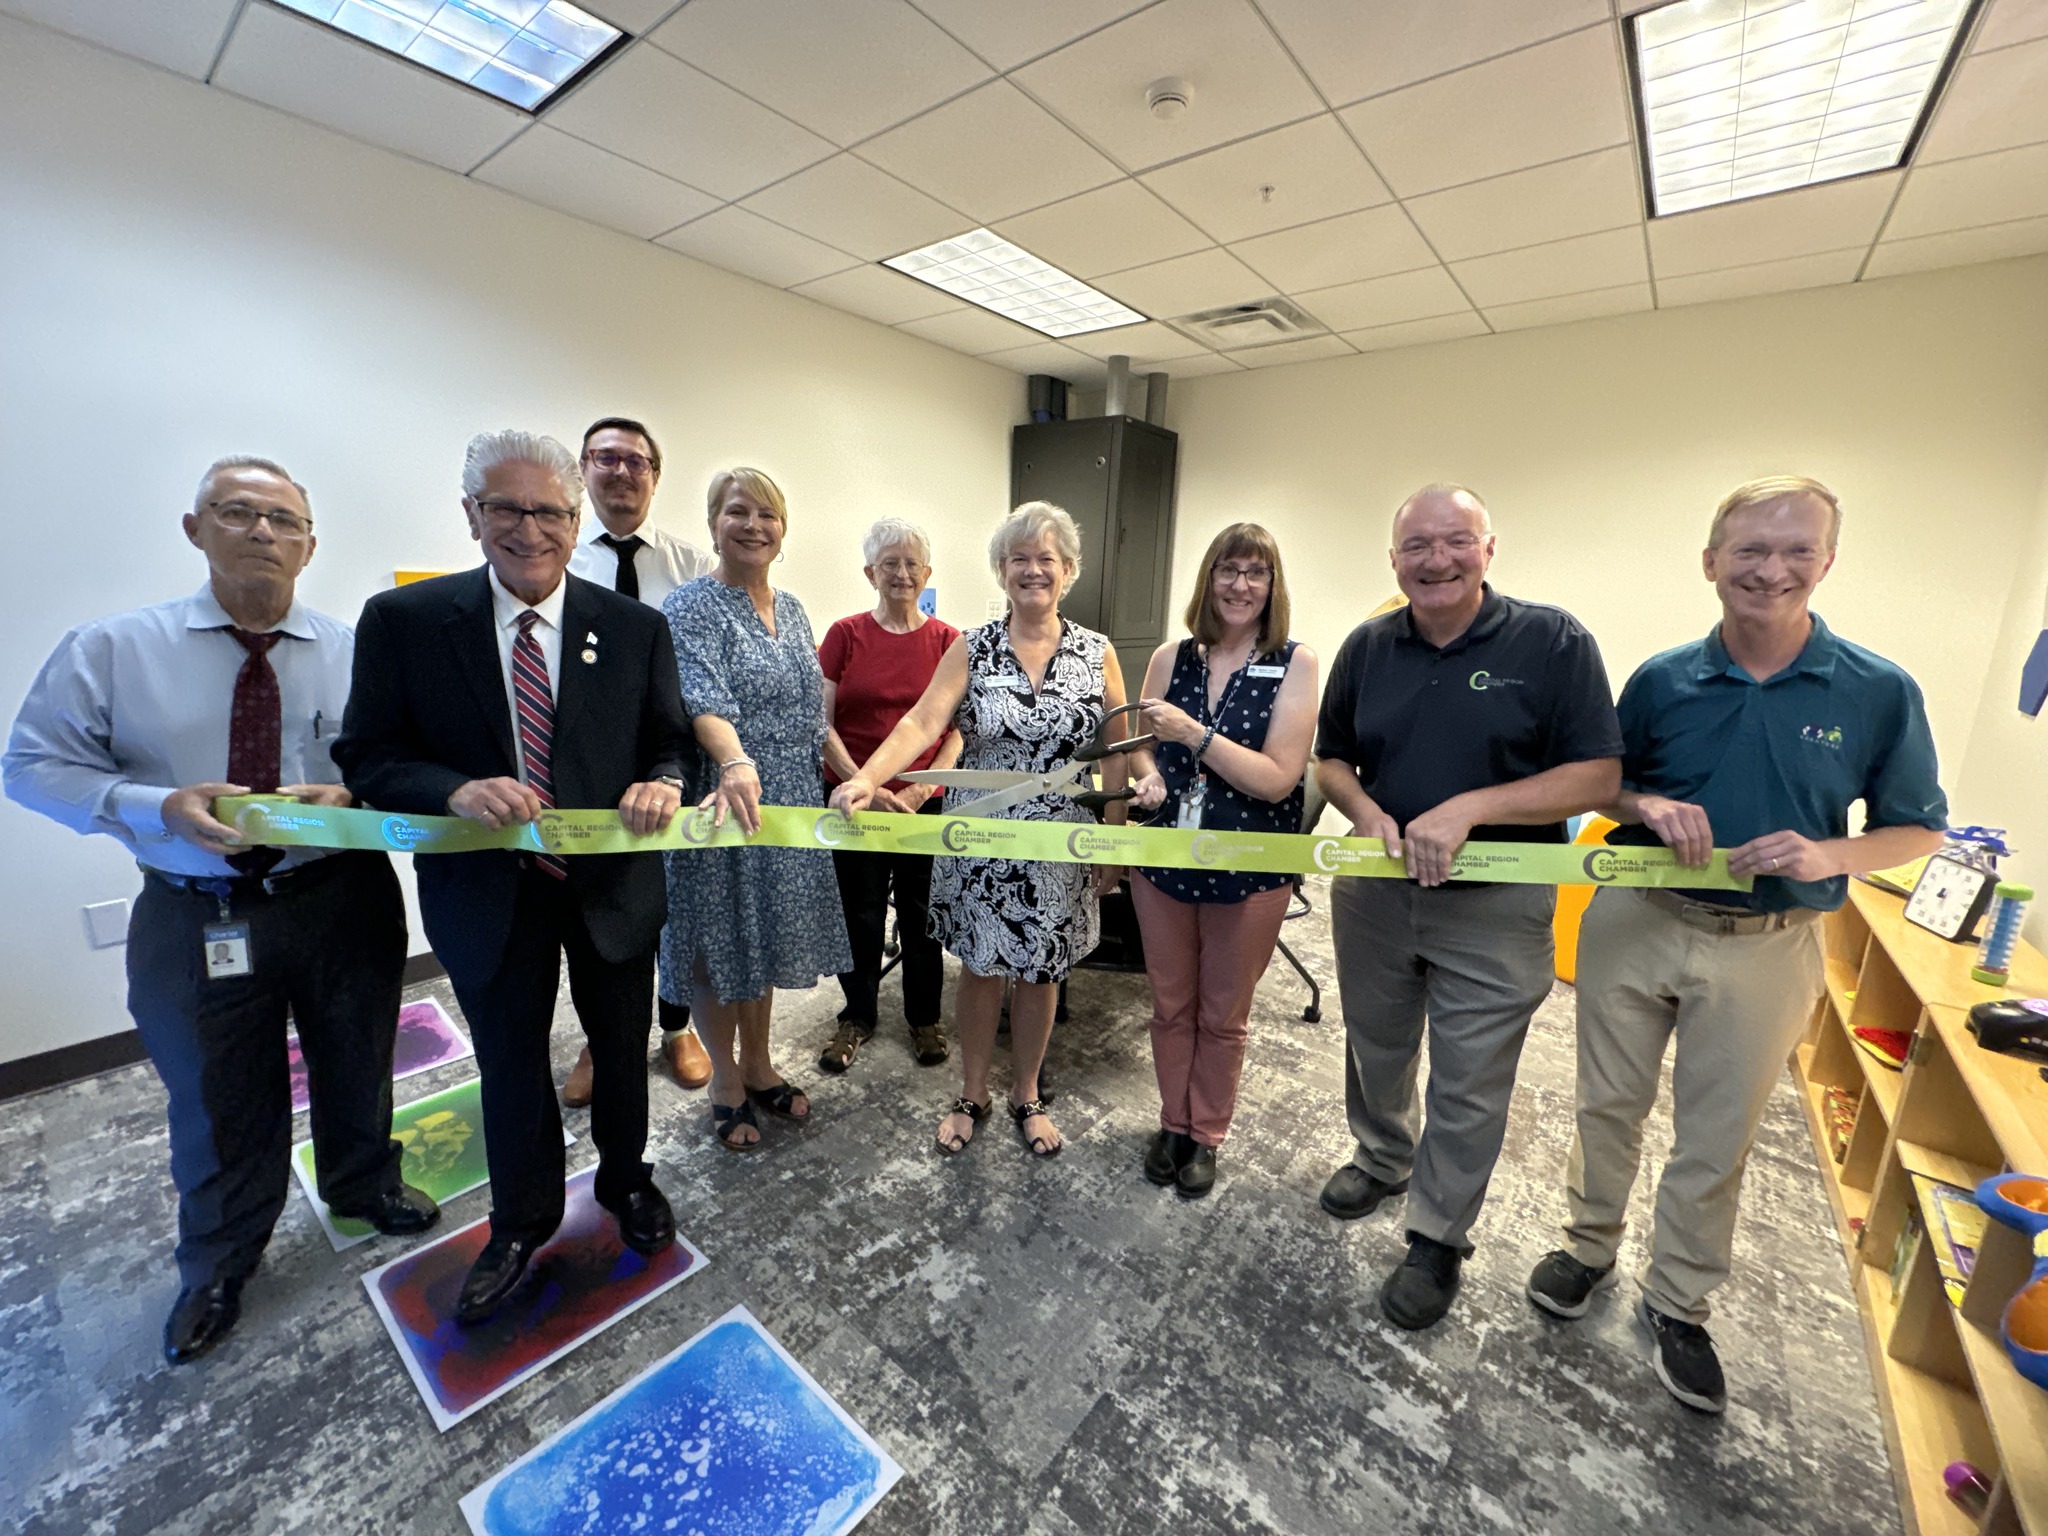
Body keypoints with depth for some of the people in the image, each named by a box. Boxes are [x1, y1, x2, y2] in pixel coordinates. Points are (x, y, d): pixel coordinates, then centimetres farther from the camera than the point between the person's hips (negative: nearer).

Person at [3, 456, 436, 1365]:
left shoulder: (356, 652, -3)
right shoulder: (110, 649, -3)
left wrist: (351, 795, -24)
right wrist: (161, 807, -19)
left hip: (343, 903, 0)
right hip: (196, 918, 0)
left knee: (355, 1068, 20)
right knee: (218, 1103, 17)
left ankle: (363, 1186, 49)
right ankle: (218, 1264, 44)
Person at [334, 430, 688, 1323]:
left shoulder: (635, 628, -5)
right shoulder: (403, 621, -7)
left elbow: (671, 744, -2)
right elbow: (366, 759, -5)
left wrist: (661, 784, -25)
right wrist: (455, 791, -26)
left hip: (613, 885, 1)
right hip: (488, 894, 0)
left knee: (622, 1052, 20)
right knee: (509, 1066, 20)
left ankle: (625, 1181, 49)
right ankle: (522, 1220, 48)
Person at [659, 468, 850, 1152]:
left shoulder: (791, 610, 12)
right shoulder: (693, 604, -9)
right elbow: (702, 696, -26)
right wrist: (736, 764, -44)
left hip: (790, 807, 6)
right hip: (726, 803, -6)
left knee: (766, 937, 17)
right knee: (721, 943, 8)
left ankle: (758, 1066, 36)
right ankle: (726, 1085, 28)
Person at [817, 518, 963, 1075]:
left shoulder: (947, 640, 1)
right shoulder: (845, 635, 1)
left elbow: (959, 728, 1)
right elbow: (822, 723, -2)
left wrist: (921, 788, -11)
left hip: (926, 801, 0)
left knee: (921, 913, 10)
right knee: (859, 914, 10)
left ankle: (924, 1017, 32)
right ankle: (858, 1015, 33)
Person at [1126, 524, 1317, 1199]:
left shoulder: (1295, 663, -9)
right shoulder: (1171, 657, 0)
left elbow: (1278, 777, -17)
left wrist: (1193, 733, -26)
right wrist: (1148, 775, -13)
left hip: (1249, 869, -2)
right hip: (1164, 859, 3)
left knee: (1223, 1015, 15)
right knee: (1170, 1004, 18)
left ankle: (1208, 1136, 38)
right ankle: (1173, 1124, 40)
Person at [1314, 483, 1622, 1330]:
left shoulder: (1553, 642, -10)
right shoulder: (1368, 646, 1)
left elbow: (1598, 776, -13)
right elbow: (1332, 758, 7)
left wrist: (1468, 808, -25)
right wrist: (1364, 809, -14)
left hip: (1495, 906, -3)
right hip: (1375, 891, 4)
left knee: (1469, 1084, 10)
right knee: (1376, 1047, 22)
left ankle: (1438, 1240, 32)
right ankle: (1382, 1158, 50)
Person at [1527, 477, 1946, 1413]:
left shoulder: (1880, 693, -6)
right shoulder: (1662, 679, -3)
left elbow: (1917, 829, 2)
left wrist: (1830, 855, -18)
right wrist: (1648, 806, -15)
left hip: (1766, 950, 0)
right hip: (1635, 923, 1)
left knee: (1716, 1140, 13)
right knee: (1608, 1104, 15)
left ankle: (1678, 1306, 35)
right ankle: (1589, 1248, 38)